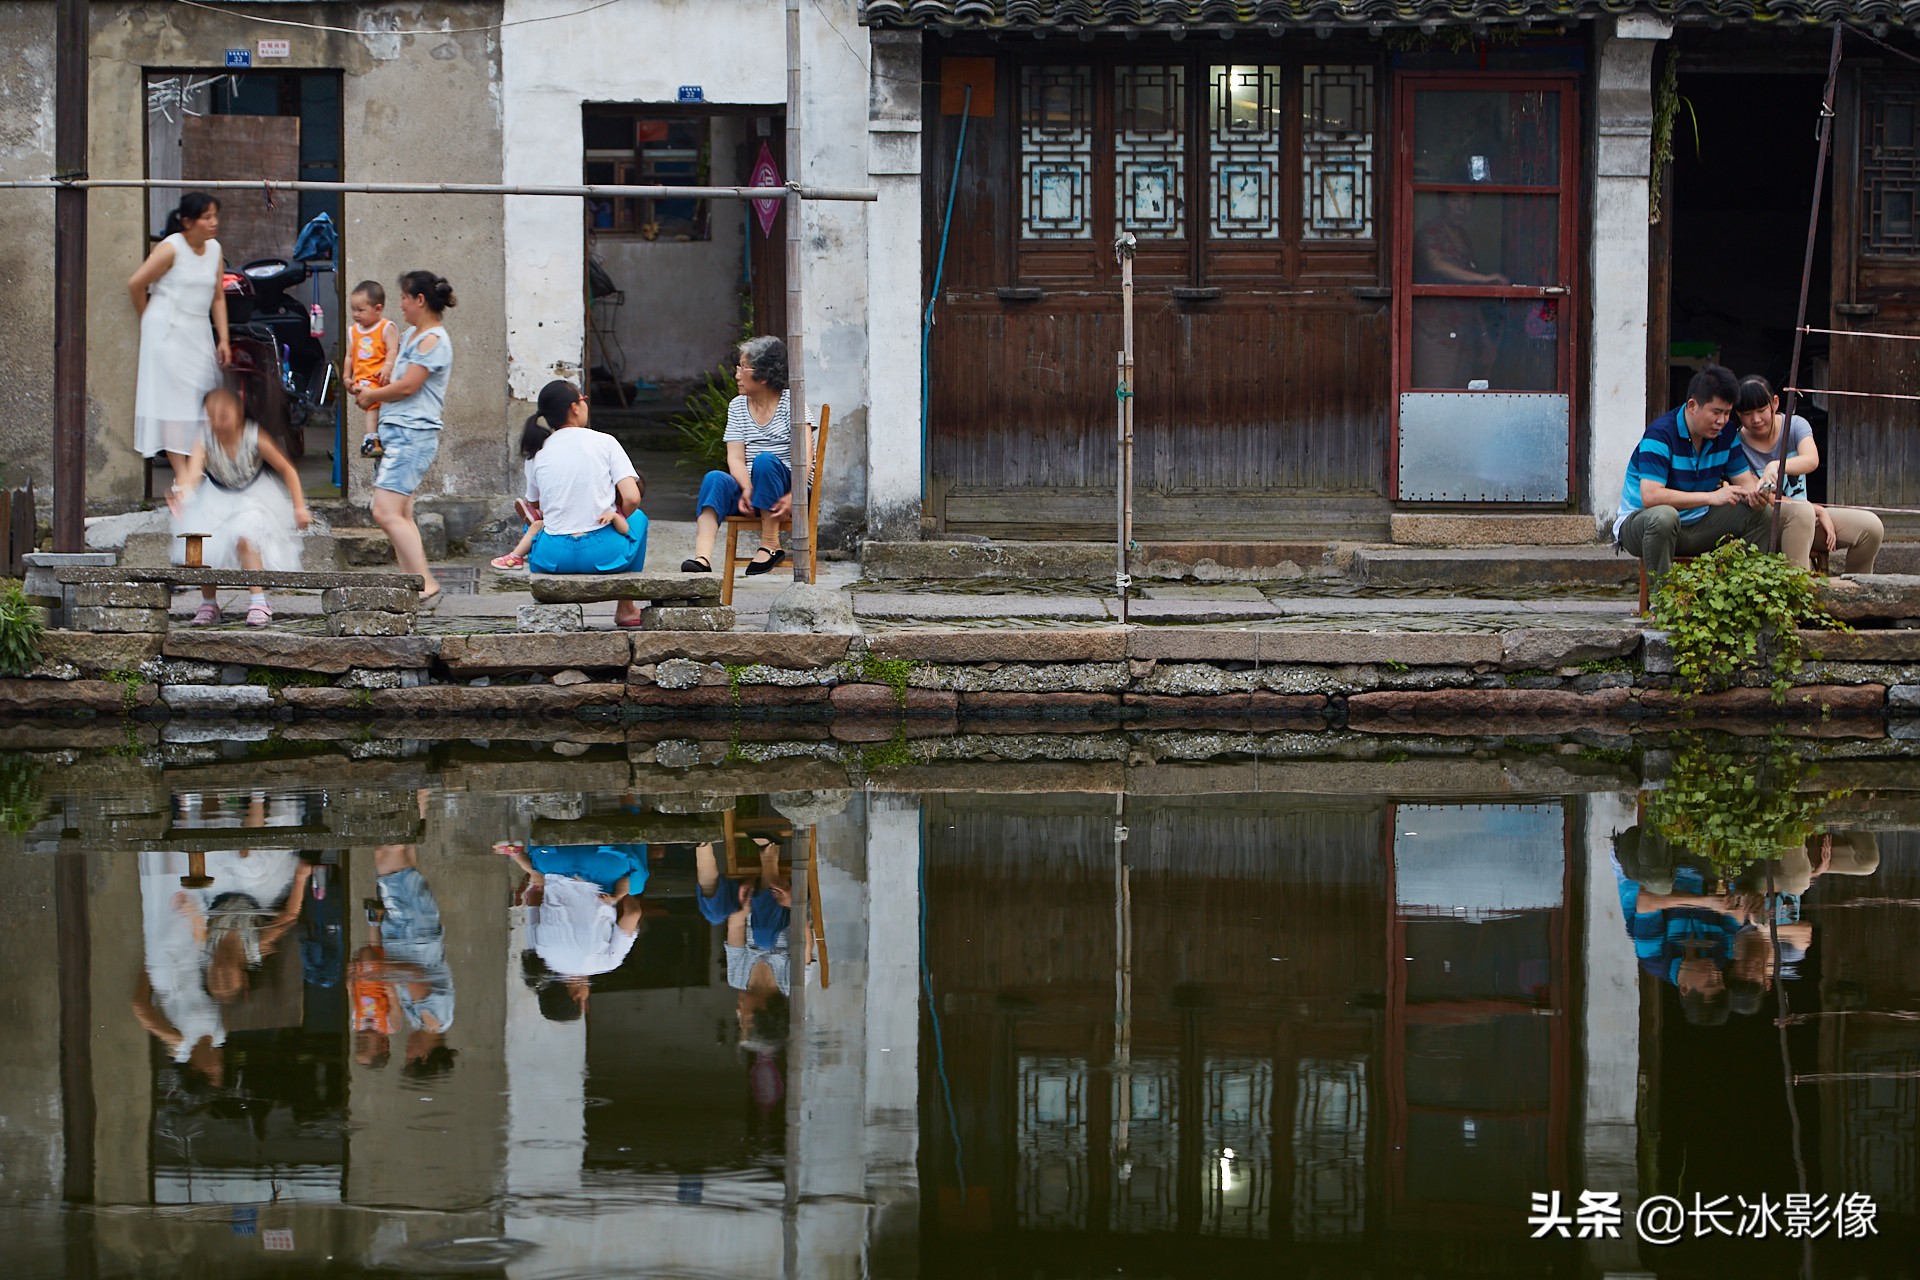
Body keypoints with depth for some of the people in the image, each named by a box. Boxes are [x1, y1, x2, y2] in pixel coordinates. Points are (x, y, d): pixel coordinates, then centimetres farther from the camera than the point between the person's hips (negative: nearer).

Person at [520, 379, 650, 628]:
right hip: (604, 555, -2)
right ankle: (626, 607, 35)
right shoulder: (604, 442, -4)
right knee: (637, 517, 34)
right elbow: (632, 498, -10)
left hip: (553, 559, 2)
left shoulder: (537, 454, 4)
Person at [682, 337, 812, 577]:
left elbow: (804, 455, -12)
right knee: (715, 479, -27)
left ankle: (770, 544, -26)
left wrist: (792, 496, -27)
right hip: (750, 490, 4)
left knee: (764, 460, -33)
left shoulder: (790, 401, 0)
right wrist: (746, 489, -21)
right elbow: (735, 458, 1)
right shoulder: (737, 406, 13)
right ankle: (703, 557, -48)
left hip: (784, 489, -4)